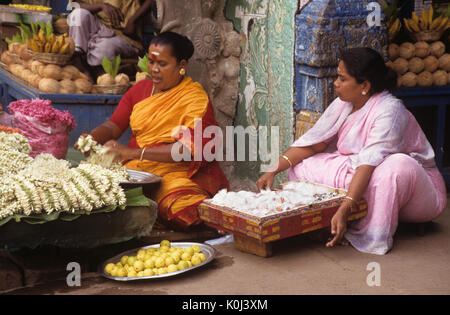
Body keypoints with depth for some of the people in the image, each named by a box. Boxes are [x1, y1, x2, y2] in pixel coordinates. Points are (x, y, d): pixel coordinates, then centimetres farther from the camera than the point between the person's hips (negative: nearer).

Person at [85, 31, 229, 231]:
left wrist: (134, 152, -27)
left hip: (178, 172, -5)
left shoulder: (195, 98, -5)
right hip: (135, 169, 5)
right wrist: (91, 138, -12)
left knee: (177, 208, -36)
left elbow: (189, 149, -19)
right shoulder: (141, 89, 16)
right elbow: (113, 125, 12)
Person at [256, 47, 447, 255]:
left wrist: (344, 209, -45)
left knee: (398, 165, -42)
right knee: (300, 164, -6)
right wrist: (274, 170, -11)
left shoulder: (390, 110, -25)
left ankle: (372, 235, -27)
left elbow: (369, 163, -36)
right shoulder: (343, 105, -2)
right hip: (359, 178, 7)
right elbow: (311, 142, -1)